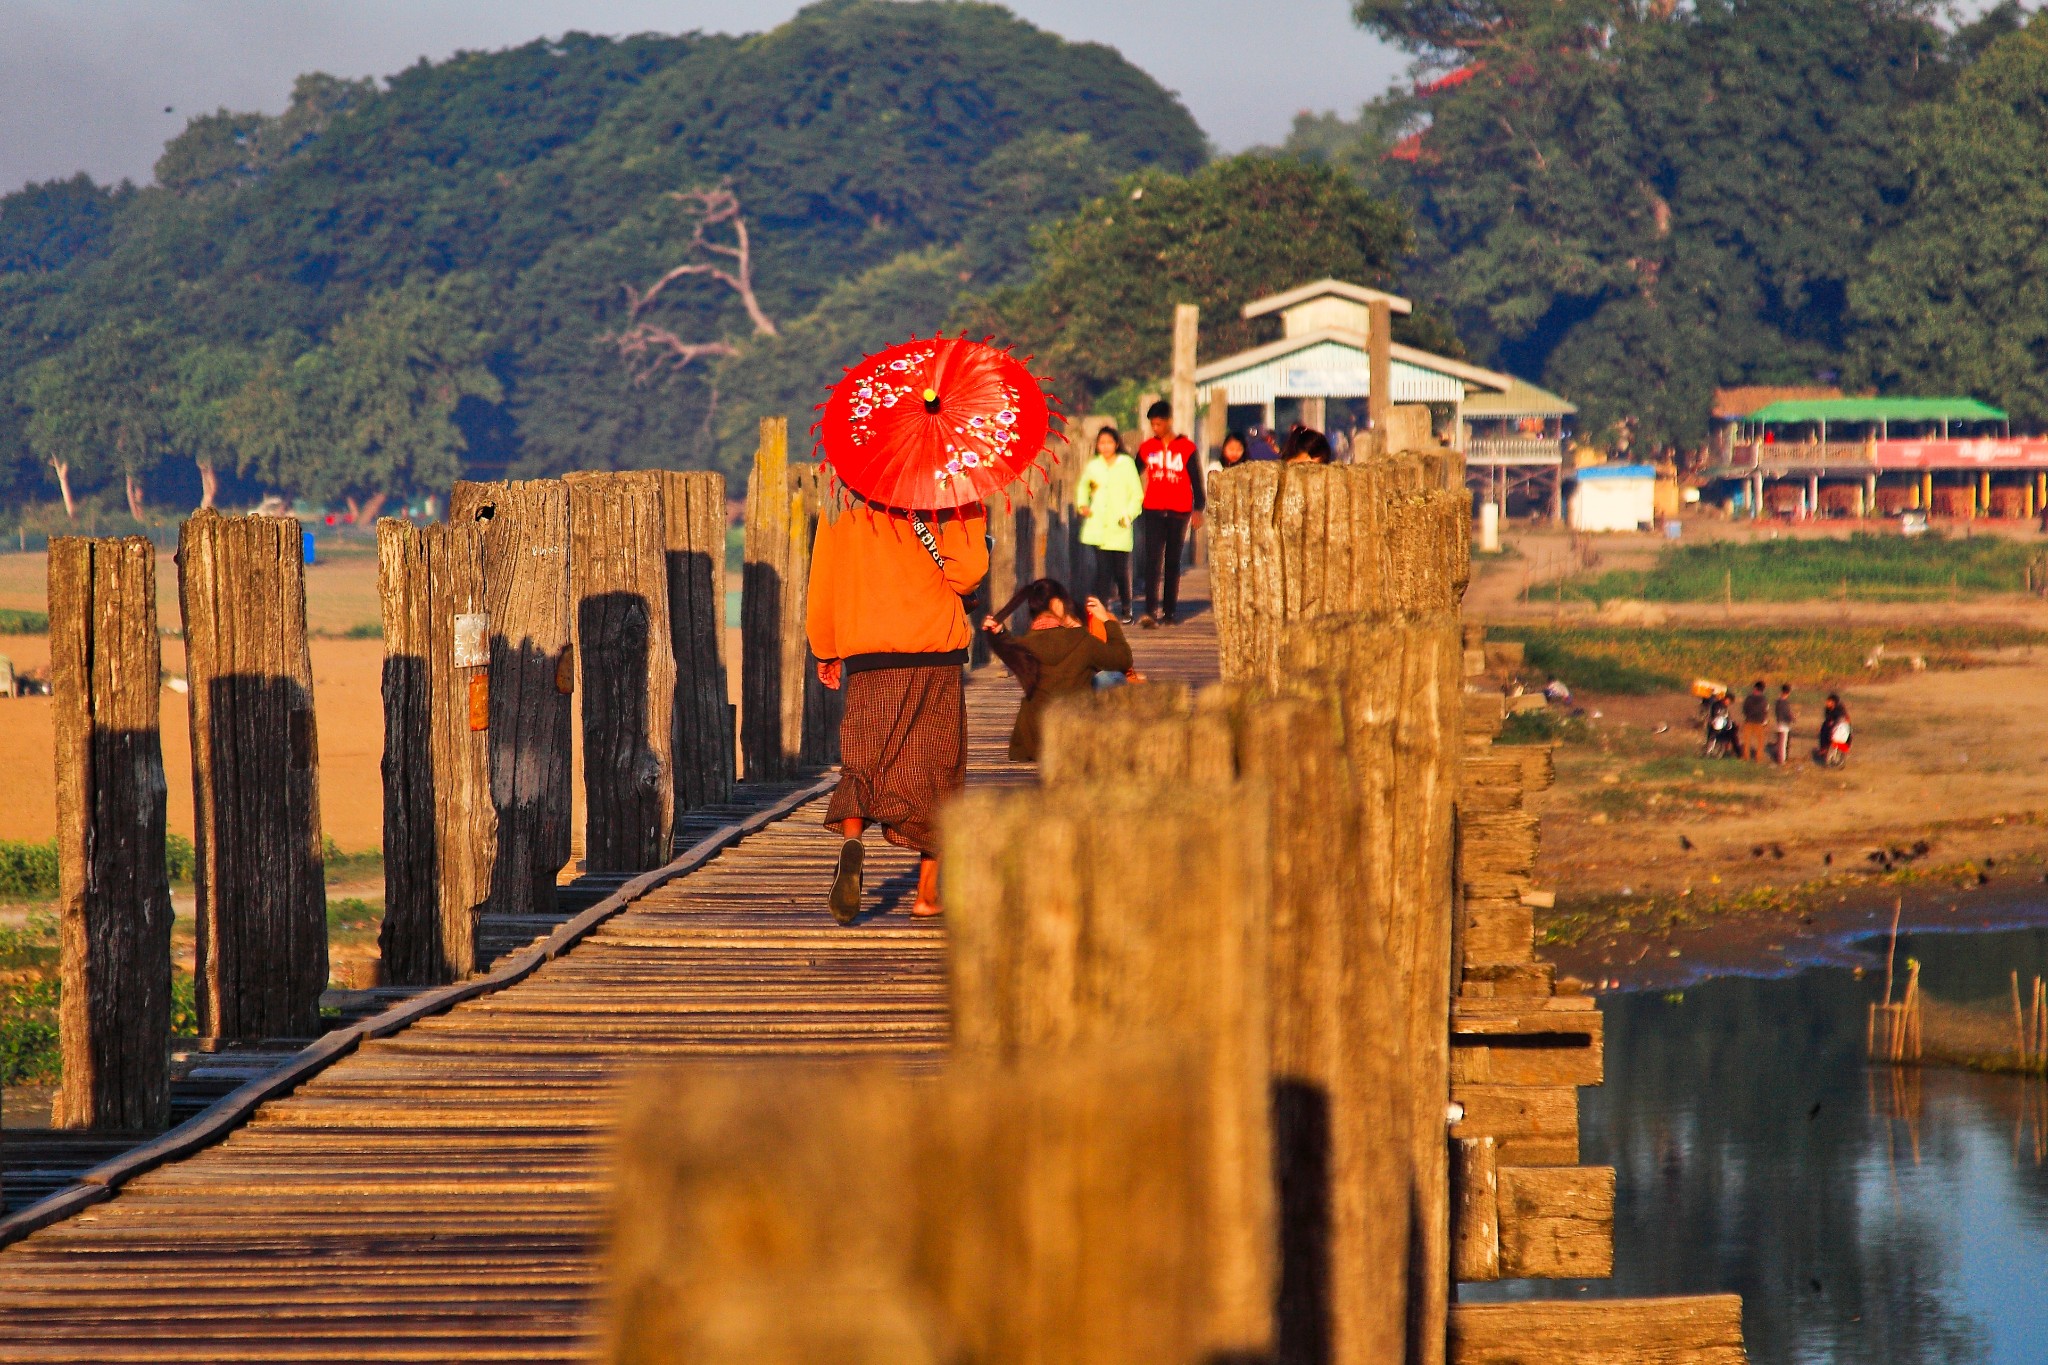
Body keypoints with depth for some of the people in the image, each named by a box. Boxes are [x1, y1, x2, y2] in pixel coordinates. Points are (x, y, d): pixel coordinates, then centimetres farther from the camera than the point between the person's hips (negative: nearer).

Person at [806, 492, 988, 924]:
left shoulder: (840, 511, 7)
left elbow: (822, 588, 12)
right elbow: (967, 571, -13)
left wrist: (825, 652, 24)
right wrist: (972, 521, 6)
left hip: (865, 657, 2)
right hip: (933, 651, -2)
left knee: (863, 763, 6)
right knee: (934, 768, 9)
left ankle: (851, 840, -25)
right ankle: (928, 891, 8)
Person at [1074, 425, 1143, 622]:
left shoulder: (1126, 464, 1)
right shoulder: (1093, 465, 9)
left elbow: (1137, 494, 2)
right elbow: (1083, 487, 25)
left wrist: (1128, 515, -10)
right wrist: (1082, 505, 7)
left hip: (1119, 528, -2)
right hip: (1098, 528, 2)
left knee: (1121, 569, 2)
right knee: (1103, 568, -6)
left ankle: (1126, 609, 18)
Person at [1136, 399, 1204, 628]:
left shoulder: (1186, 448, 2)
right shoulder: (1147, 448, 7)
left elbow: (1196, 480, 4)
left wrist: (1198, 508, 0)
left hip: (1179, 512, 0)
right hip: (1153, 512, 0)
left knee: (1173, 562, 8)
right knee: (1153, 560, -11)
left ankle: (1170, 612, 13)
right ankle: (1151, 611, -19)